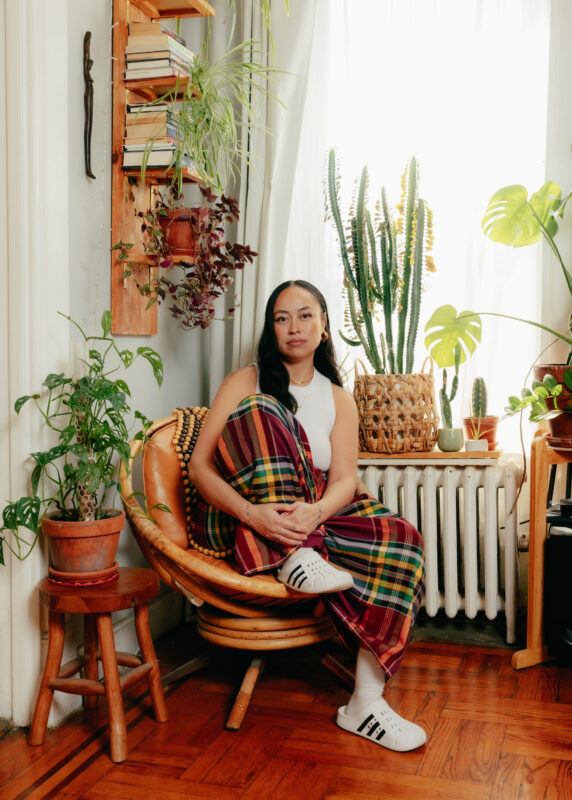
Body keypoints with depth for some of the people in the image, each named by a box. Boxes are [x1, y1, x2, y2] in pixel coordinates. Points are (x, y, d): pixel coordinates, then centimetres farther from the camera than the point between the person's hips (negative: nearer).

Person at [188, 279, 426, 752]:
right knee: (260, 413, -25)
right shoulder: (246, 383, 3)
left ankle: (367, 702, -21)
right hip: (237, 525, -3)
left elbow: (344, 479, -2)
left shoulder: (339, 400, 13)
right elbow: (199, 466, -8)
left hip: (311, 521, 3)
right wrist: (253, 513, -27)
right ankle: (297, 558, -31)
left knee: (398, 540, -24)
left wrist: (314, 512, -27)